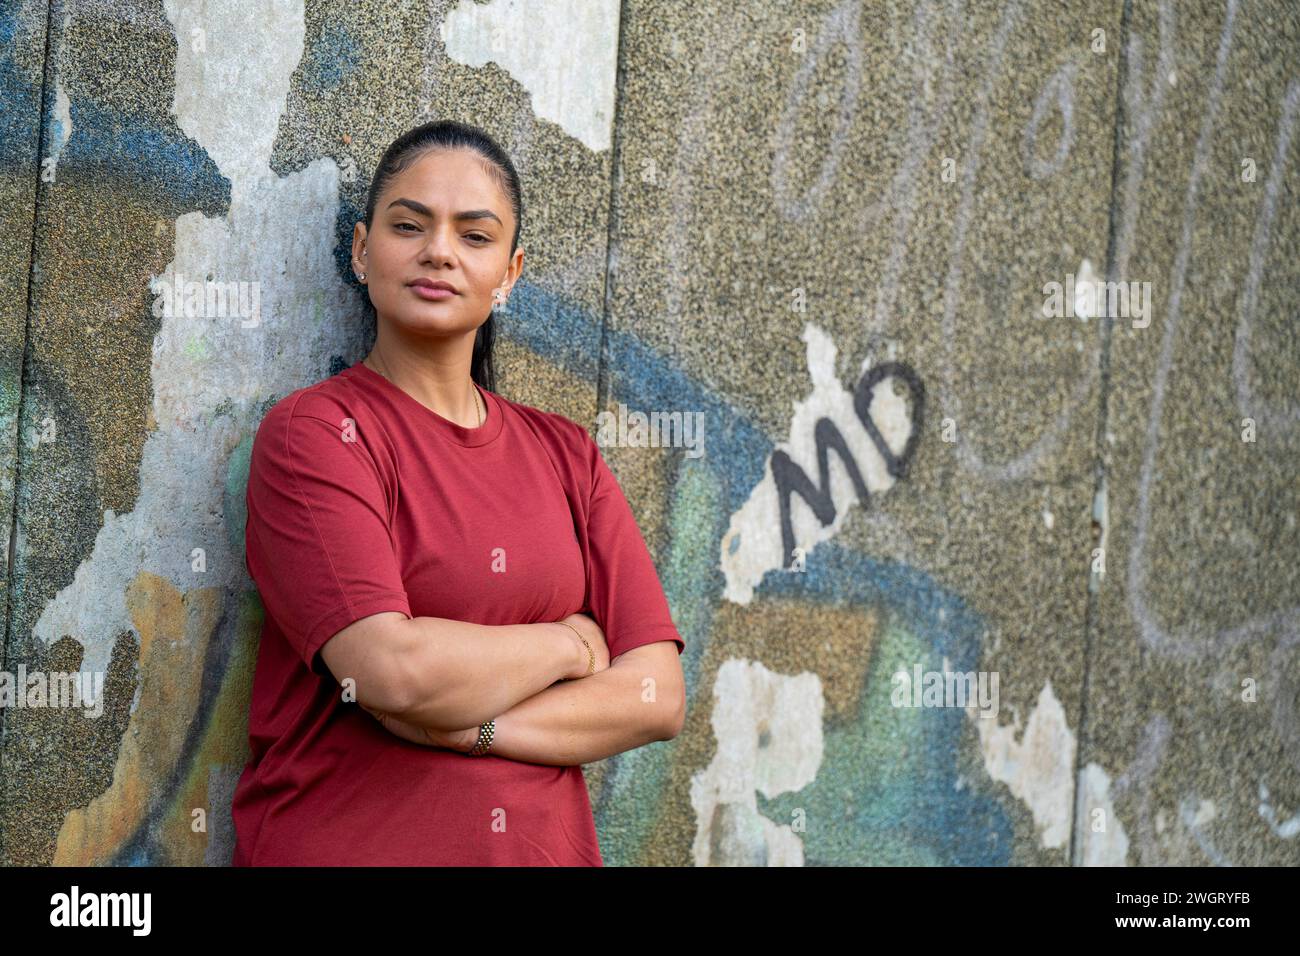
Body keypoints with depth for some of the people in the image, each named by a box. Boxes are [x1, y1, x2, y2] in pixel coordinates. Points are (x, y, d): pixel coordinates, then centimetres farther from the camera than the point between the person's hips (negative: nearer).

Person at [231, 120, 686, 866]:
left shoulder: (567, 455, 6)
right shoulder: (314, 432, -8)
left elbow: (658, 696, -3)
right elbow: (394, 669, -21)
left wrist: (466, 724, -15)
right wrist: (568, 644, -6)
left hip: (546, 846, 4)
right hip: (342, 843, -4)